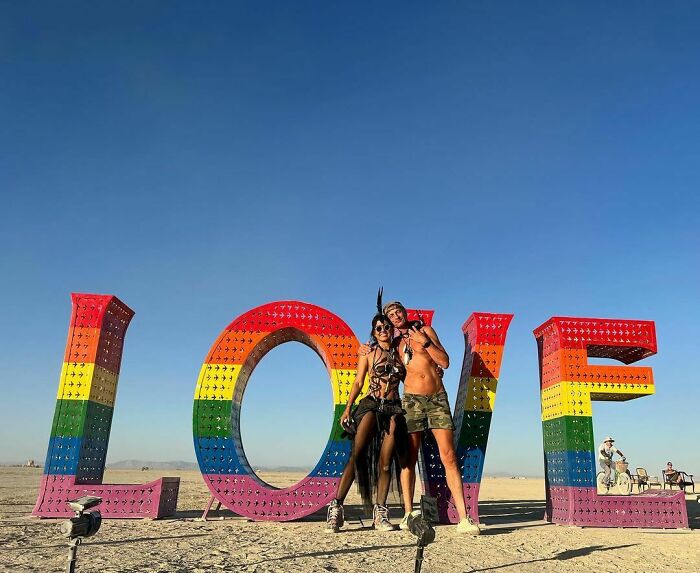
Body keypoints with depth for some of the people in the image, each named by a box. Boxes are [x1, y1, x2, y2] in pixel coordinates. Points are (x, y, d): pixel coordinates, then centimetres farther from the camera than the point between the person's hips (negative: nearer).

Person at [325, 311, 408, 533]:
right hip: (371, 405, -3)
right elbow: (358, 382, 3)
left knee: (386, 461, -1)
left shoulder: (400, 353, 14)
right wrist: (348, 407, -6)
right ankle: (336, 507, -14)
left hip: (394, 408, 3)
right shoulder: (368, 353, 6)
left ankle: (380, 513, 5)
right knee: (357, 455, -14)